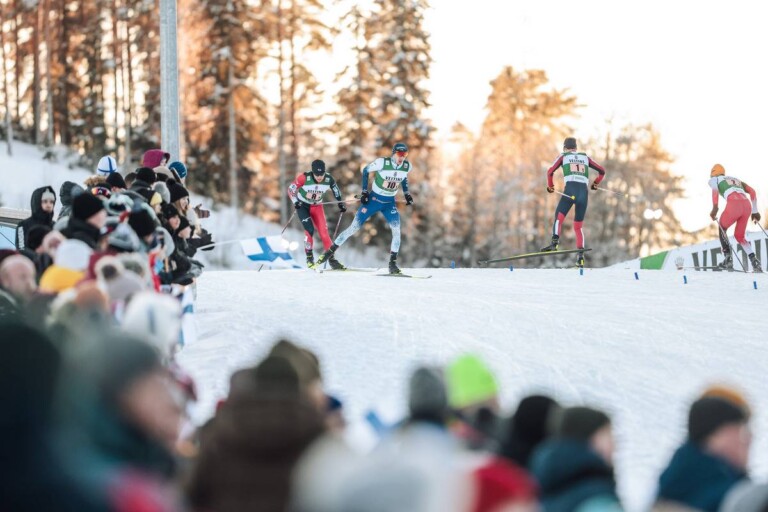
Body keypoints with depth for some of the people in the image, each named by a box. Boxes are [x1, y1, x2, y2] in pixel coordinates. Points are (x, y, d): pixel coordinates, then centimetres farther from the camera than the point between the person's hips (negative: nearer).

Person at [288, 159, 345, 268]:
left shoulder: (329, 179, -19)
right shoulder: (304, 178, -28)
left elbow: (336, 191, 4)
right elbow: (291, 190, -14)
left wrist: (341, 203, 1)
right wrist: (295, 202, -25)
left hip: (317, 207, 3)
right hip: (303, 206, -3)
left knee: (324, 231, -8)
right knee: (310, 230, -20)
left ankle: (331, 258, 1)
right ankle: (309, 257, -4)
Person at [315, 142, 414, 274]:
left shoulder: (407, 166, -9)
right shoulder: (382, 162, -21)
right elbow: (365, 170, -5)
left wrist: (407, 194, 6)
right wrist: (364, 191, -8)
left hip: (390, 202, 3)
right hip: (374, 198, -3)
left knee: (396, 230, -17)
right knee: (354, 227, -2)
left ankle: (393, 263, -10)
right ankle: (331, 250, 12)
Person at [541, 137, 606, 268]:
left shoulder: (563, 156, 17)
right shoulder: (585, 157, 24)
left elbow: (550, 172, 5)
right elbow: (602, 171, 22)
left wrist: (550, 186, 20)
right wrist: (596, 183, 38)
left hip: (570, 189, -3)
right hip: (584, 192, 3)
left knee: (559, 217, -2)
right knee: (578, 226, 11)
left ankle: (555, 242, -29)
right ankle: (581, 255, -2)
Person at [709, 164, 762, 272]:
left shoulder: (714, 180, 24)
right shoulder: (736, 179, 38)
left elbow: (715, 190, -1)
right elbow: (752, 191, 26)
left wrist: (714, 208, -9)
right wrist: (755, 211, 26)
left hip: (733, 204, -5)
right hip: (747, 205, 5)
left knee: (722, 229, 21)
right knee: (740, 236, 20)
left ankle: (728, 259, 4)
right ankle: (754, 261, -1)